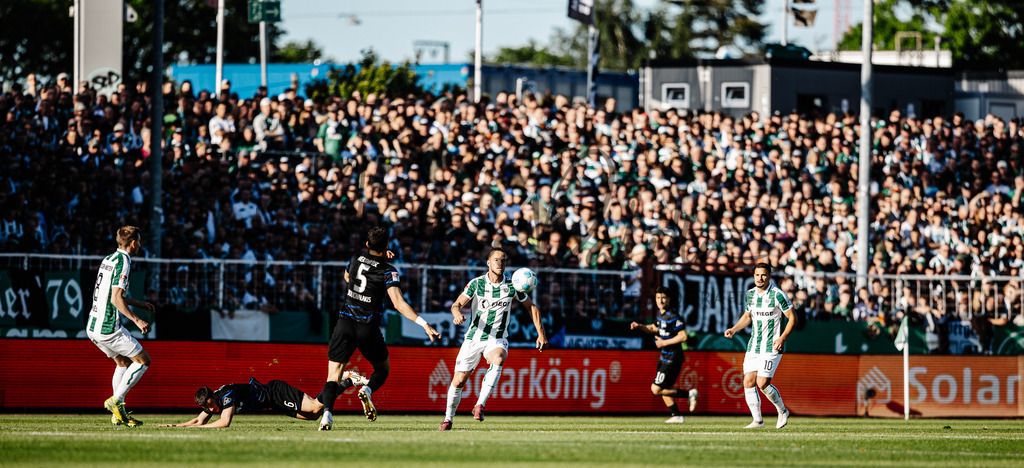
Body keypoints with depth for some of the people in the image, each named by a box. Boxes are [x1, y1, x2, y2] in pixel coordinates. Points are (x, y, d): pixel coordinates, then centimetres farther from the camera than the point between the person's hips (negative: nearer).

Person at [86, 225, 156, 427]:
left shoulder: (108, 259, 14)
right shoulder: (123, 263, -15)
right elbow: (116, 299, -21)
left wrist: (140, 304, 32)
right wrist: (137, 320, -19)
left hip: (92, 327, 9)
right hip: (108, 327, -9)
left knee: (123, 362, 21)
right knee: (143, 360, 2)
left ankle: (119, 413, 17)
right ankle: (116, 400, -4)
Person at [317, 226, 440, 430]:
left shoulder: (355, 260, 6)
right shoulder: (388, 271, -7)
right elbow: (398, 303, -17)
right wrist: (424, 324, -19)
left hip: (345, 324, 2)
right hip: (368, 329, -2)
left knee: (334, 375, 0)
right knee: (383, 368, 21)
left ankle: (327, 412, -26)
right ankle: (368, 389, -12)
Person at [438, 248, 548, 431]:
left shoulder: (512, 285, -1)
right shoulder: (476, 283, -5)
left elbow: (531, 307, 10)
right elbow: (457, 304, -12)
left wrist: (541, 333, 4)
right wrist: (458, 314, -36)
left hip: (497, 340, 0)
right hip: (474, 338, 0)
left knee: (498, 360, -36)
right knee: (458, 381, 0)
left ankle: (480, 404, -35)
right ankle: (448, 419, 23)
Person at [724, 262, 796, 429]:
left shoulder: (778, 295, -11)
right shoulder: (750, 294, 8)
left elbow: (792, 318, -7)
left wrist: (782, 338, -18)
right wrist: (734, 329, 7)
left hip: (772, 346, -6)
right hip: (754, 345, 6)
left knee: (762, 384, -13)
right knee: (748, 382, -3)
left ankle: (782, 411, 11)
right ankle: (757, 420, 7)